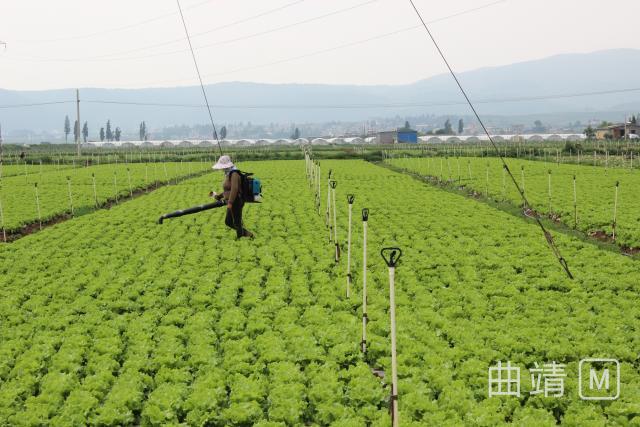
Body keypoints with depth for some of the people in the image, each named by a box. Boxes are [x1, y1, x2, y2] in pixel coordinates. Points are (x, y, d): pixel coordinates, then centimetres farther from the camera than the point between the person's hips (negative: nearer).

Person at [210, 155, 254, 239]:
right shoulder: (229, 174, 12)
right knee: (228, 222, 16)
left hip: (236, 202, -11)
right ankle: (246, 233, 24)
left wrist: (230, 202, -33)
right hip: (232, 203, 11)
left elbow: (234, 189, -29)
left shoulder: (234, 174, -18)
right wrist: (218, 196, 17)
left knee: (237, 223, -2)